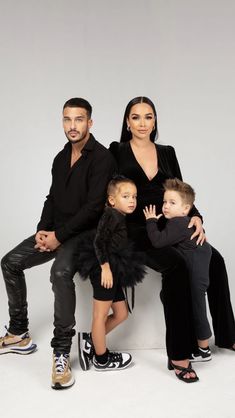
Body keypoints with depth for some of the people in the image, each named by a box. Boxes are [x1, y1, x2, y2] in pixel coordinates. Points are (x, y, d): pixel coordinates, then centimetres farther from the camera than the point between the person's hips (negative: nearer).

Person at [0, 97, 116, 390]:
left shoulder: (101, 158, -13)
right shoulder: (61, 158, 13)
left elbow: (94, 207, -20)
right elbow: (53, 197, 16)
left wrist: (59, 235, -19)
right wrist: (42, 230, -2)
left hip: (85, 232, -8)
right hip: (56, 231, 9)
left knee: (60, 272, -35)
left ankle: (61, 352, -25)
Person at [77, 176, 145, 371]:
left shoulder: (122, 219, 15)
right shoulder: (112, 216, -13)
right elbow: (99, 241, -20)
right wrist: (105, 267, -22)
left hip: (114, 273, 10)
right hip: (104, 271, -10)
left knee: (121, 314, 16)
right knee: (101, 314, 3)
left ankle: (89, 340, 24)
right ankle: (101, 359, 16)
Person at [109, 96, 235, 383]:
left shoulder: (167, 152, 16)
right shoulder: (117, 151, 4)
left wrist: (195, 217, -6)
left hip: (168, 226, 5)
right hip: (136, 230, -5)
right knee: (176, 266, -32)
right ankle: (178, 354, -25)